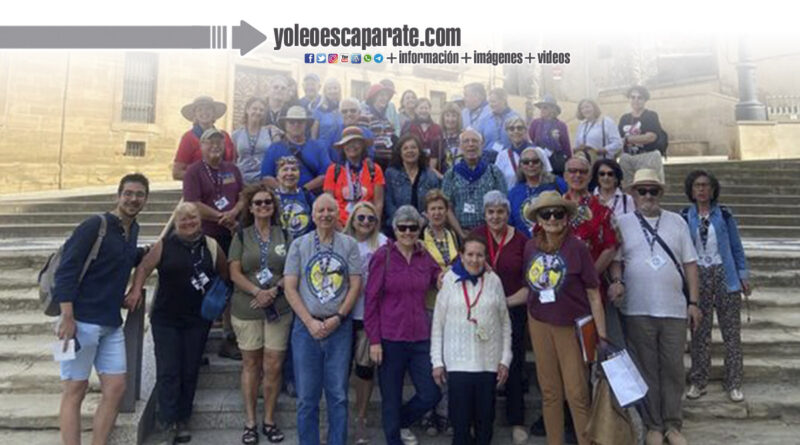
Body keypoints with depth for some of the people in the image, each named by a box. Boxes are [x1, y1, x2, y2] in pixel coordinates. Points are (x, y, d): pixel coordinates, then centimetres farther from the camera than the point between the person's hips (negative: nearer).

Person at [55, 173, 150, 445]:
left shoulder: (132, 230, 12)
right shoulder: (95, 226, -10)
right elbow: (66, 269, -15)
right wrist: (67, 317, -21)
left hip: (112, 325, 7)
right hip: (82, 321, -7)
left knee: (116, 389, 7)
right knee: (75, 390, 2)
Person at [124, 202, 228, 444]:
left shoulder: (211, 247, 3)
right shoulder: (165, 245, -2)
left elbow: (225, 275, 11)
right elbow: (144, 267, -4)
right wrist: (136, 290, -19)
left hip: (198, 320, 2)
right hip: (166, 319, -2)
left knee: (190, 371, 8)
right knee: (168, 371, -3)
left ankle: (183, 419, 20)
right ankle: (171, 422, 3)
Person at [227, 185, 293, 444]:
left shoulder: (284, 235, 7)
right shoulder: (241, 237, 6)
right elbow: (235, 273, -1)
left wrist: (274, 290, -12)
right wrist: (257, 292, -14)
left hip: (278, 309, 0)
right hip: (246, 309, 0)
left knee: (273, 366, 1)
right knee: (250, 364, 7)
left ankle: (269, 421, 17)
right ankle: (250, 422, 18)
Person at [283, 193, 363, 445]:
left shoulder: (349, 245, 4)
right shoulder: (299, 245, 3)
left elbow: (355, 285, 2)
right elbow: (290, 288, -1)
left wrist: (337, 317, -9)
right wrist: (310, 322, -8)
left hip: (340, 327, 0)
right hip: (306, 327, 0)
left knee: (338, 394, 7)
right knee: (307, 395, 7)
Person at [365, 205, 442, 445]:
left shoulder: (426, 258, 6)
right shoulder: (382, 256, -6)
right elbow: (371, 300, -6)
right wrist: (374, 340, -9)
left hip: (420, 338, 4)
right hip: (390, 338, -4)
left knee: (431, 394, 5)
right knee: (391, 399, 8)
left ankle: (401, 423, 35)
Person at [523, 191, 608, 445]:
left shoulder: (577, 247, -13)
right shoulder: (531, 247, -2)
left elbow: (594, 295, -9)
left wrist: (602, 336, -10)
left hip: (572, 326, -4)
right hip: (540, 325, 4)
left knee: (577, 393, -1)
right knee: (549, 392, 13)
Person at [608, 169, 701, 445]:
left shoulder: (676, 222, 8)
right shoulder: (623, 223, 4)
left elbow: (689, 263, 8)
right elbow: (615, 259, 3)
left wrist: (693, 302, 3)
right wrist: (617, 281, -17)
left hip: (674, 309, 1)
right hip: (637, 310, -1)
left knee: (673, 369, 7)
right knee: (646, 370, 7)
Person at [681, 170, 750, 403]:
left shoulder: (724, 215, 3)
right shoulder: (685, 217, 4)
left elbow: (736, 246, 7)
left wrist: (743, 275, 3)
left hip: (725, 276, 0)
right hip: (698, 278, 0)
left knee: (731, 331, 3)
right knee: (699, 333, 6)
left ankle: (733, 384, 12)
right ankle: (698, 382, 15)